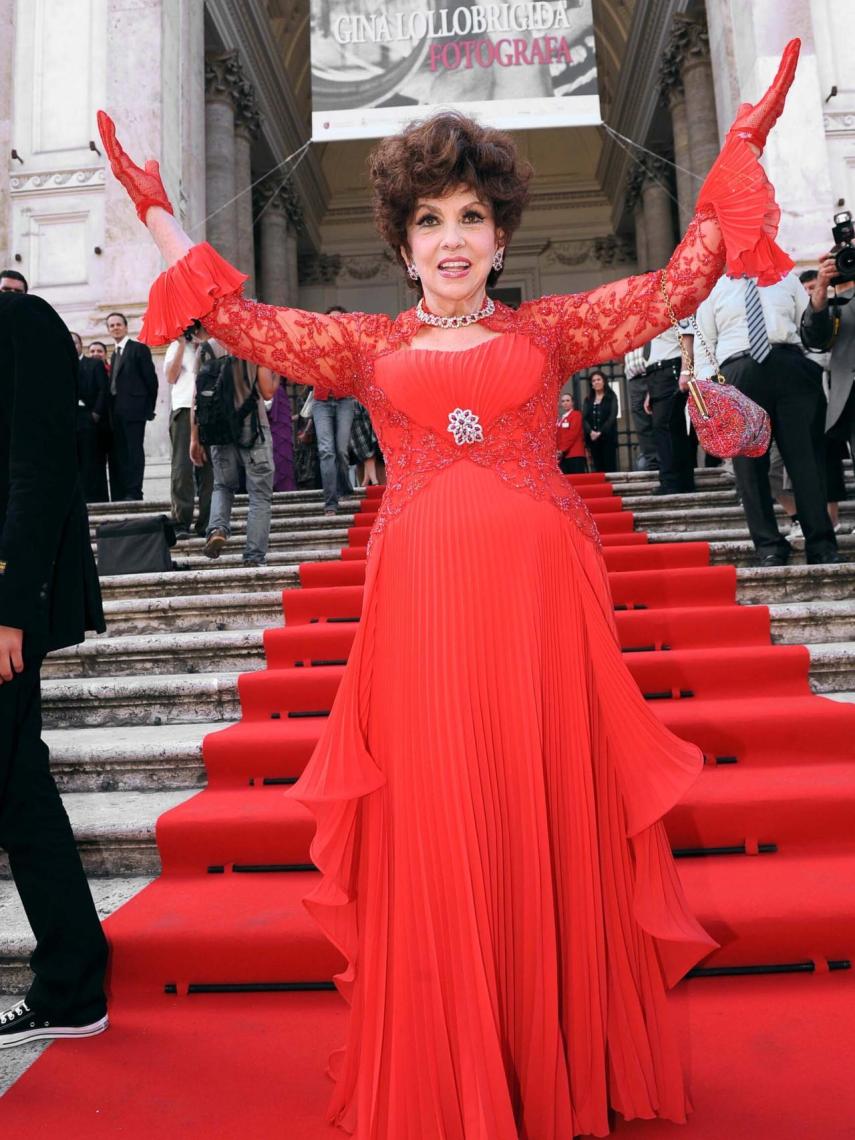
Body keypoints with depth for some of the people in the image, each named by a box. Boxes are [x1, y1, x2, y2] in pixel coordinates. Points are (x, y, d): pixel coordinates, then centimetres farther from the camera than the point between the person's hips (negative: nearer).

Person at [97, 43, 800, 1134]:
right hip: (420, 602, 0)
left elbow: (681, 279, 15)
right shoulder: (367, 343, 16)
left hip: (542, 593, 0)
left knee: (553, 829, 7)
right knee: (436, 841, 4)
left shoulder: (551, 327, 15)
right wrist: (155, 213, 19)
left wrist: (741, 146, 18)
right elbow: (239, 318, 16)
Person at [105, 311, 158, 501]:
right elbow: (114, 383, 17)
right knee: (117, 452, 4)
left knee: (134, 451, -9)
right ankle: (120, 494, 6)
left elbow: (151, 379, -3)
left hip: (133, 408, -7)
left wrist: (149, 408, -4)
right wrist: (110, 409, 8)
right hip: (116, 411, 7)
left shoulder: (139, 348, 0)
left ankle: (134, 493, -9)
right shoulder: (115, 354, 21)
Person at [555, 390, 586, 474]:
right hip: (563, 456, 7)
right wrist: (557, 451, 0)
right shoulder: (560, 419, 21)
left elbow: (572, 434, -11)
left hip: (575, 455, -7)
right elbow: (557, 437, 17)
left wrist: (562, 450, -14)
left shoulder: (577, 415, 0)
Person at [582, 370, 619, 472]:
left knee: (610, 467, -7)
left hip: (608, 437, -3)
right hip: (592, 438, 3)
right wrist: (590, 432, -16)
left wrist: (601, 432, -17)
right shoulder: (588, 399, 15)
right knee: (598, 467, 2)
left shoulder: (611, 397, 6)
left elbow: (612, 417, -6)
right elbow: (584, 418, 3)